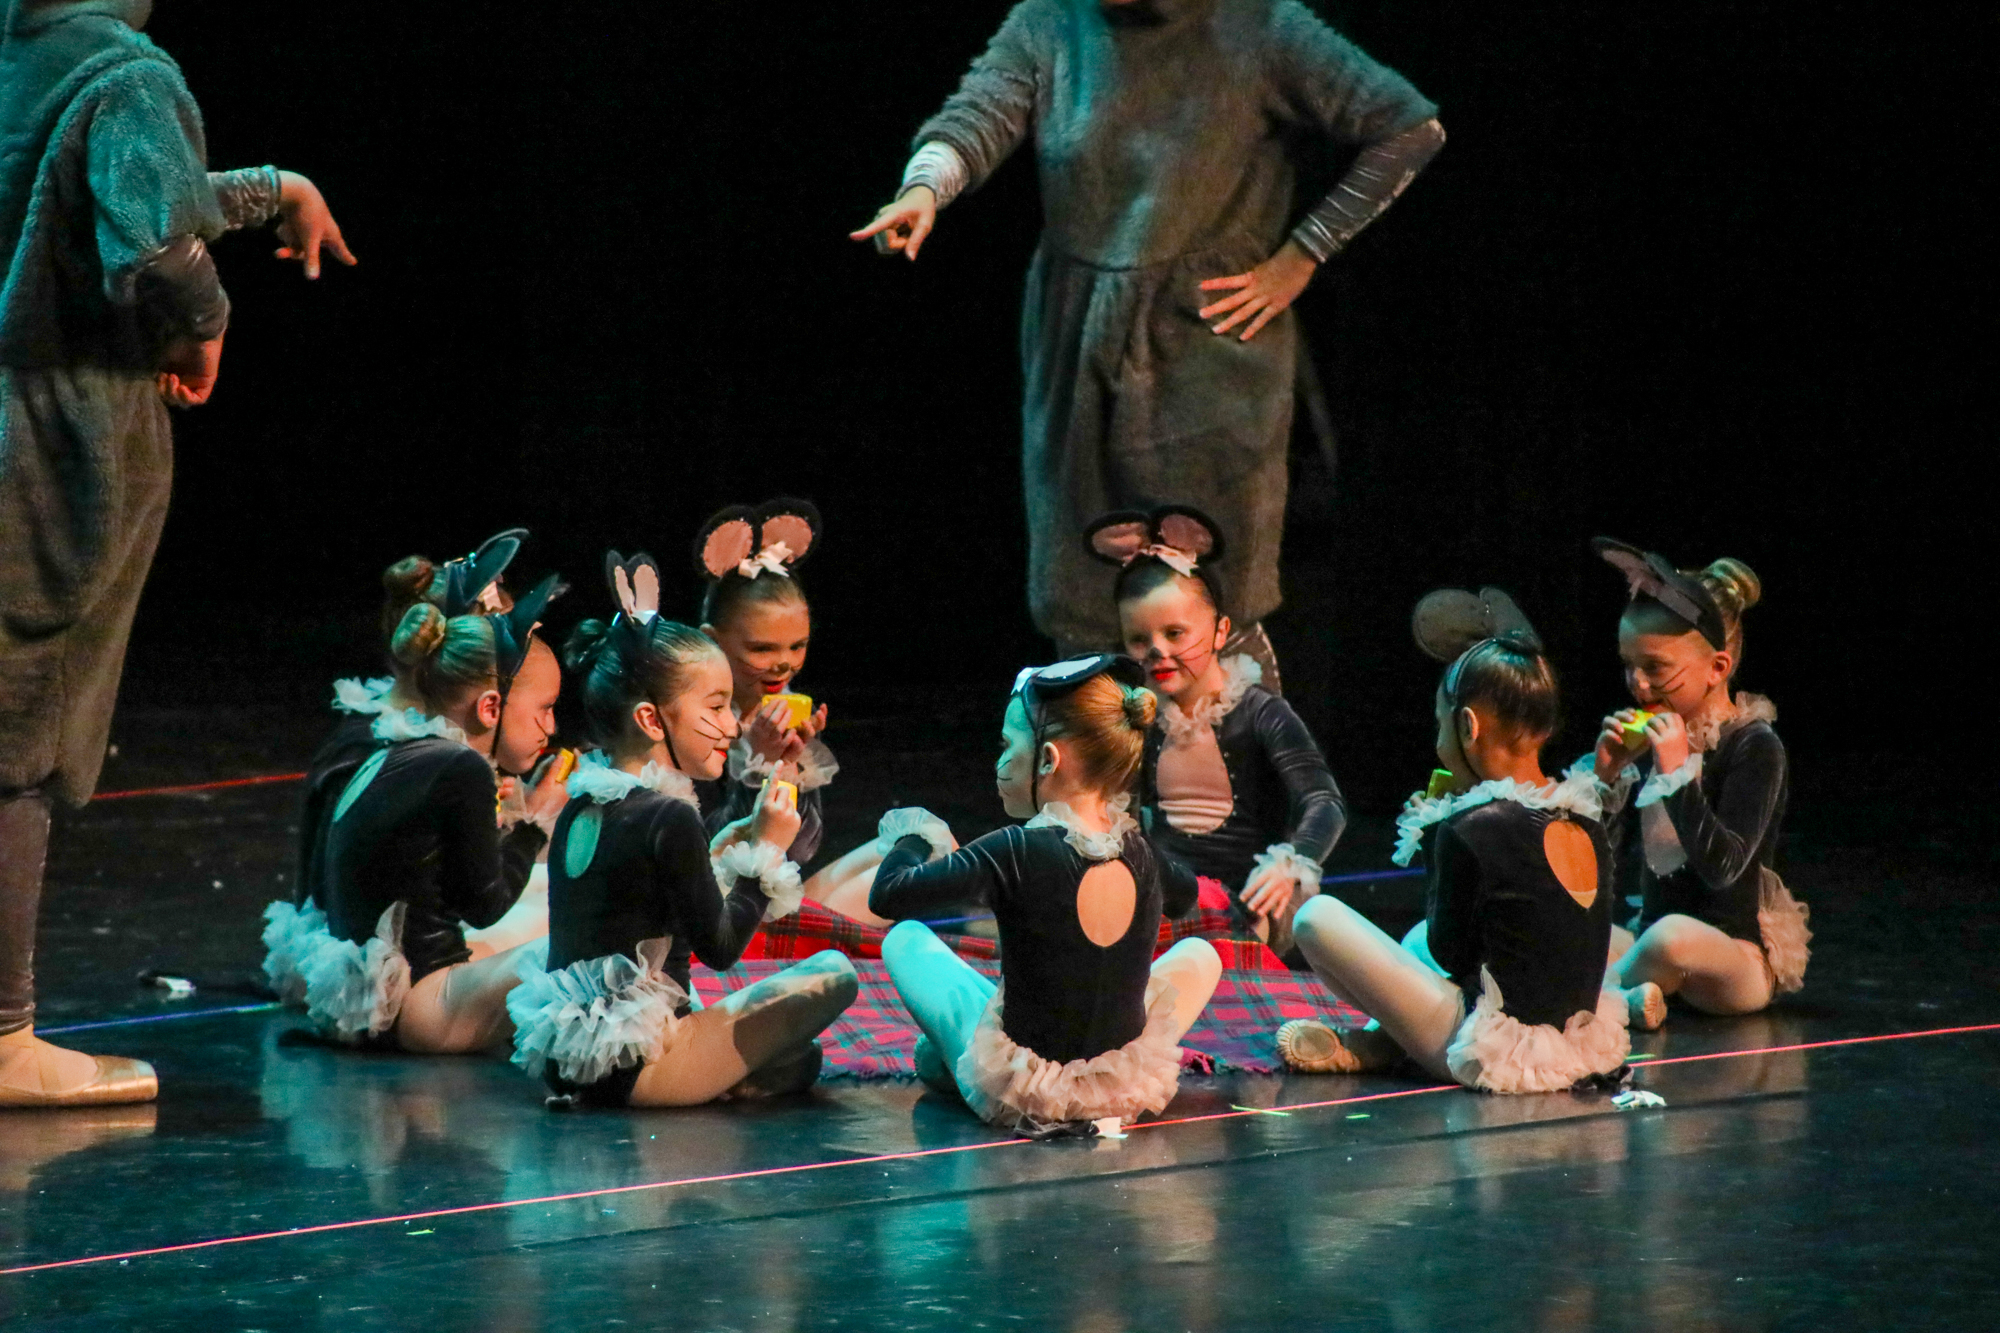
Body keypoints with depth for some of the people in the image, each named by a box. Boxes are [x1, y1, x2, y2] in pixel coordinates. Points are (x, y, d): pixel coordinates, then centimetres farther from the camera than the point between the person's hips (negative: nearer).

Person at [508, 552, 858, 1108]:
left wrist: (717, 853, 14)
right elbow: (720, 947, -10)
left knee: (800, 1060, 25)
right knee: (833, 975, -6)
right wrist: (764, 851, 0)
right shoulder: (670, 817, -15)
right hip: (636, 1070, -9)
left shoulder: (578, 811, 9)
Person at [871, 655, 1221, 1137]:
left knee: (905, 939, 18)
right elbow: (1184, 894, 19)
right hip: (1124, 1091, 3)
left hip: (1015, 1090, -3)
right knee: (1198, 954, 30)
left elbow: (886, 896, -16)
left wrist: (912, 840, 4)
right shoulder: (1140, 852, -7)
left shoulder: (1015, 852, -23)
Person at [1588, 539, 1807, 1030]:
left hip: (1745, 959, -7)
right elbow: (1619, 867, 9)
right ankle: (1624, 996, -21)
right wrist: (1607, 778, -6)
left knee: (1674, 936, -38)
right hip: (1651, 934, 7)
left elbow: (1723, 868, -23)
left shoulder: (1754, 748, -12)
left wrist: (1678, 772, -26)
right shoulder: (1651, 740, 6)